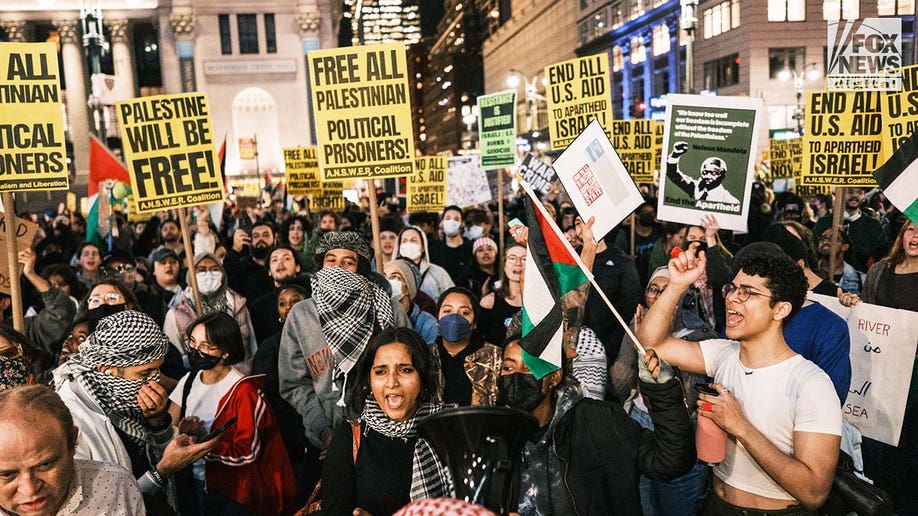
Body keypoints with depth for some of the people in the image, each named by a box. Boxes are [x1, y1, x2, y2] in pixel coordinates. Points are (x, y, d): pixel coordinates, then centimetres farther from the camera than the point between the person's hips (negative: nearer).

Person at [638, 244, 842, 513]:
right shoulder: (723, 354, 0)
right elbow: (651, 342, -4)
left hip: (779, 509, -4)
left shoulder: (811, 384, -17)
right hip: (716, 504, 4)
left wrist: (740, 426, -22)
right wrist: (678, 285, -13)